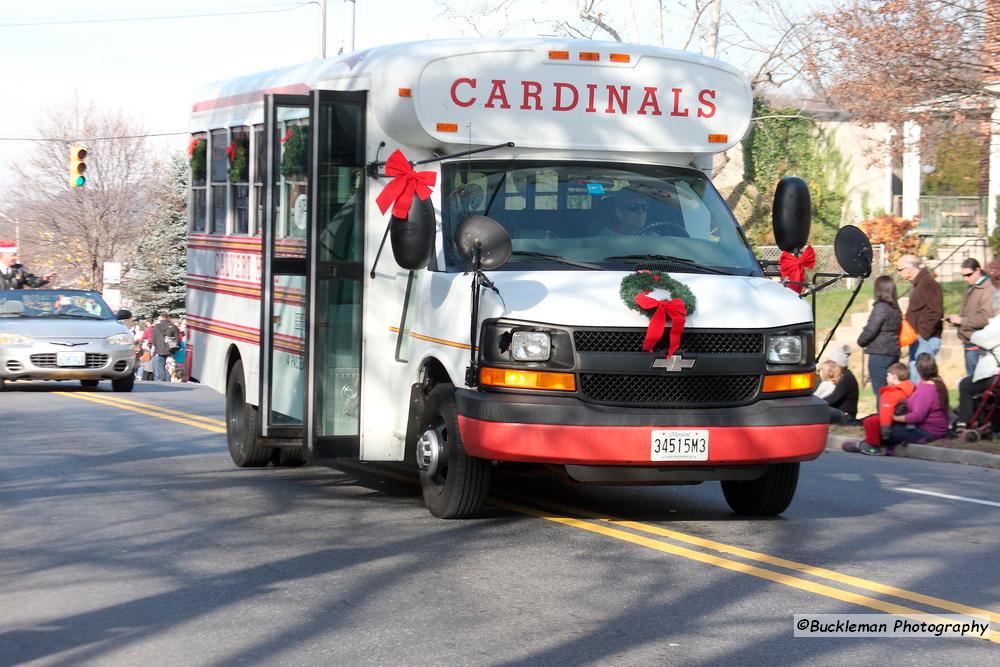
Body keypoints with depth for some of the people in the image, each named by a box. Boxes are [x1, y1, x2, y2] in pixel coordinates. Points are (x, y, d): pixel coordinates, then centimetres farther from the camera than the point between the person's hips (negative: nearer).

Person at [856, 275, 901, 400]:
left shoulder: (880, 308, -14)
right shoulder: (895, 308, 10)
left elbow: (870, 330, -17)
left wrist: (861, 341, 3)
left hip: (879, 354, -8)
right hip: (894, 352, 8)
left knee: (880, 391, -5)